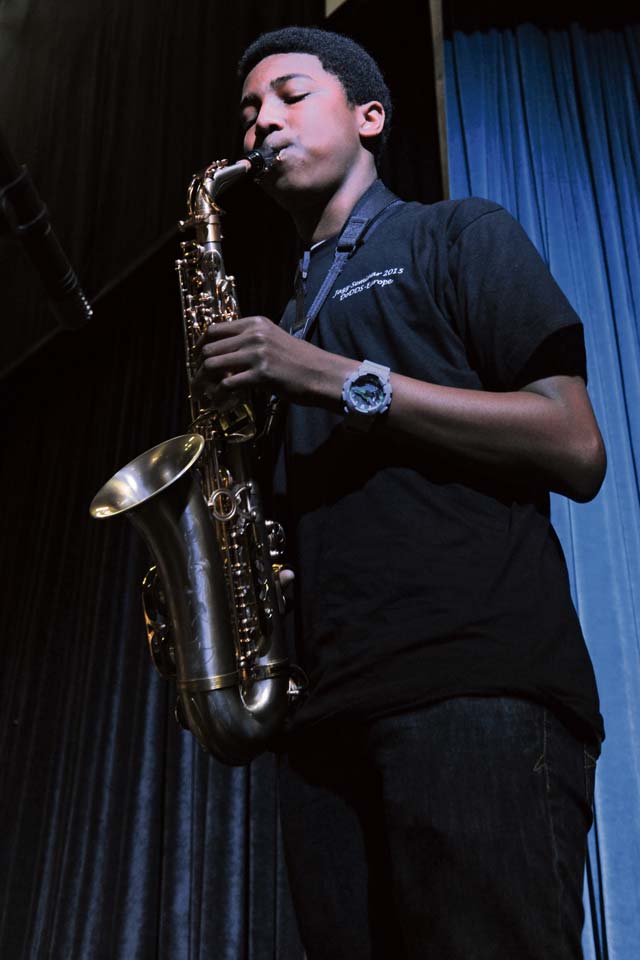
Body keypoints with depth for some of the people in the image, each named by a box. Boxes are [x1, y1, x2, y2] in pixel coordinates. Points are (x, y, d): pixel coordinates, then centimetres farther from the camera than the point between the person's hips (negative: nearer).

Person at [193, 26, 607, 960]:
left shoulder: (458, 235, 10)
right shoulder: (287, 320, 28)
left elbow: (577, 452, -4)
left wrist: (342, 380, -9)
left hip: (476, 683, -6)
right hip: (327, 708, 6)